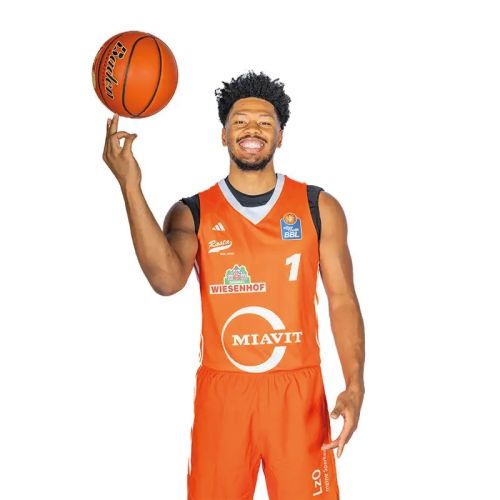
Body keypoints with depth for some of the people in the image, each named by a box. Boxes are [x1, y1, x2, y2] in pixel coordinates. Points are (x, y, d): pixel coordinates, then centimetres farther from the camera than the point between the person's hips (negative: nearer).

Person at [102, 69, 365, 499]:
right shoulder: (192, 213, 1)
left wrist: (354, 385, -8)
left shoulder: (319, 207, 3)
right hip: (221, 390, 0)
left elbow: (342, 300, 3)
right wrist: (130, 185, -24)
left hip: (298, 389, 0)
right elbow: (167, 280, -19)